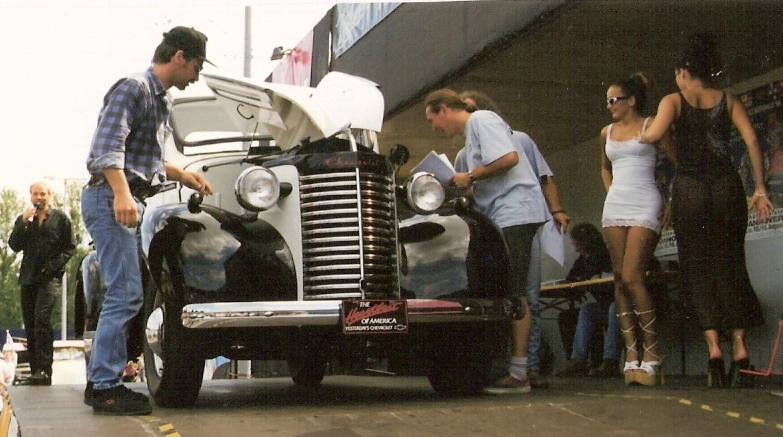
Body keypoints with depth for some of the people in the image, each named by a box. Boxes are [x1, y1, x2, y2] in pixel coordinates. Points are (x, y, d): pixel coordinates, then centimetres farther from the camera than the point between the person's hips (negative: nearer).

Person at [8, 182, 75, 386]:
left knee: (42, 318, -22)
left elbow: (70, 247, 3)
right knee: (30, 324, 5)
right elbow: (14, 246, 3)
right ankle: (35, 370, 11)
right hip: (28, 277, 5)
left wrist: (54, 265, -10)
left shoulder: (60, 218, 5)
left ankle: (44, 370, -25)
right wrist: (24, 223, -9)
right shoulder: (23, 219, 15)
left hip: (50, 276, -5)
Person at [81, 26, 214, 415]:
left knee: (124, 294, 11)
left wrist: (182, 175, 23)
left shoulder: (160, 100, 21)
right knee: (125, 293, -13)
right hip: (109, 198, -10)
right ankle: (104, 388, -10)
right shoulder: (133, 88, -9)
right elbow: (109, 145, -21)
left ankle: (102, 380, 17)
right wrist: (121, 193, -32)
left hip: (125, 200, 10)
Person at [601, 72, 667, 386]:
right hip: (614, 207, 6)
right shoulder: (607, 133, 17)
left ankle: (652, 353, -11)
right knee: (620, 280, -1)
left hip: (644, 207, -6)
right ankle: (632, 351, 1)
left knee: (632, 277, -17)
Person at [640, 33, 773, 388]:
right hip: (727, 186, 3)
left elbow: (655, 134, -15)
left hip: (690, 189, -2)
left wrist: (642, 136, 8)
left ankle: (714, 345, -10)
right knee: (730, 266, 9)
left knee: (699, 269, 3)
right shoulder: (728, 101, 12)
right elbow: (752, 141, 0)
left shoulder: (674, 101, 4)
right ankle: (739, 345, 0)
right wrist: (760, 189, 1)